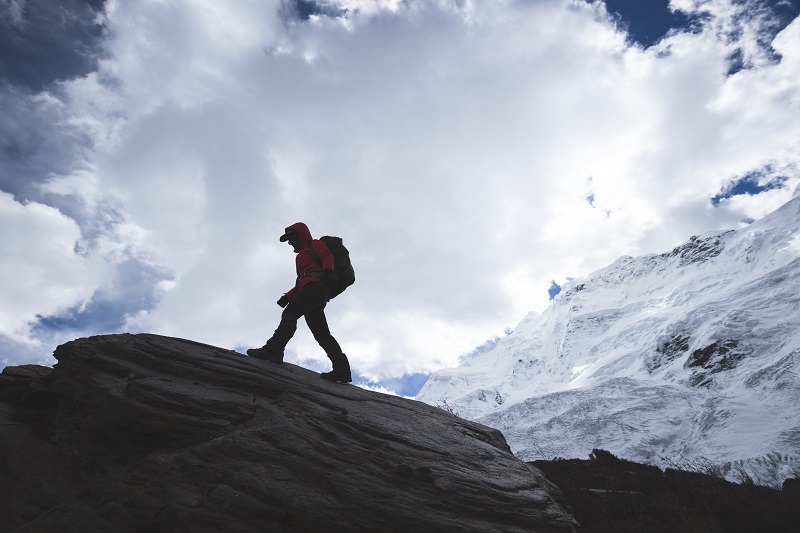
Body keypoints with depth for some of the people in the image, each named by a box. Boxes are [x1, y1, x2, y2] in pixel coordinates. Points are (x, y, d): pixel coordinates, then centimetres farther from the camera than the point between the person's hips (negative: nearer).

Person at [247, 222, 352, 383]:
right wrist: (288, 296, 21)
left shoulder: (315, 245, 16)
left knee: (290, 313, -25)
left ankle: (273, 349, -41)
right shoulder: (301, 256, 40)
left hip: (316, 286, -9)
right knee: (321, 334, -1)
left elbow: (328, 256, -5)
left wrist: (327, 271, -26)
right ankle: (342, 368, -8)